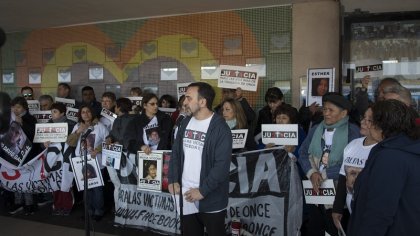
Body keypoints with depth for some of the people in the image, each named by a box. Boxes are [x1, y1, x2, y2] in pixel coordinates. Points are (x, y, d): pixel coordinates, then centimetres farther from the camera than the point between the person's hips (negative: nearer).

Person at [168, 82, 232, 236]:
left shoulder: (220, 128, -15)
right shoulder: (186, 123, 7)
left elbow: (222, 165, -20)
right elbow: (176, 153, 12)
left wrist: (202, 191, -19)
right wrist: (173, 180, 1)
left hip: (211, 199, -6)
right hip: (186, 195, 6)